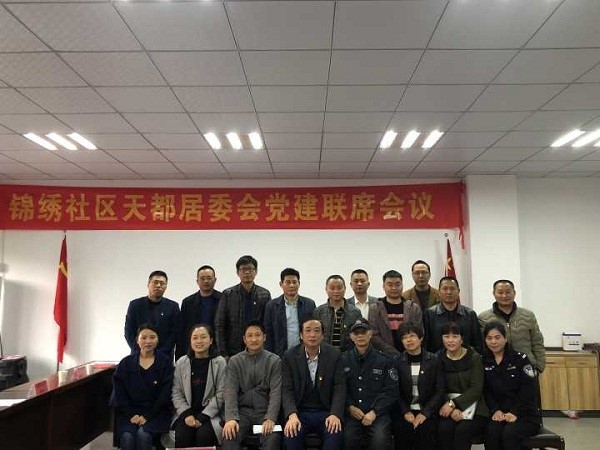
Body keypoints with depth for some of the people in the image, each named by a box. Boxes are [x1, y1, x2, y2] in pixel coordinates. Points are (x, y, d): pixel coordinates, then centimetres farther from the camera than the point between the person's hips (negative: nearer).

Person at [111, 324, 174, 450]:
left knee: (143, 434, -29)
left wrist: (148, 416, -11)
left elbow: (165, 394, -3)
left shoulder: (165, 362, 1)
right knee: (127, 437, -27)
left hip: (155, 412, -1)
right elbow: (119, 393, 5)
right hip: (130, 412, 2)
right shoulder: (126, 363, 7)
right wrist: (131, 415, -8)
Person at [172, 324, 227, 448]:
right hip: (186, 413, 2)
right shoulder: (181, 363, 7)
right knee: (181, 436, -27)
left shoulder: (220, 363, 0)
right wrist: (186, 414, -8)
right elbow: (176, 392, 6)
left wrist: (202, 417, -11)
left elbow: (221, 394, -4)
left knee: (203, 435, -29)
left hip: (210, 413, -1)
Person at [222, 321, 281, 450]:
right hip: (243, 411, 1)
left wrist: (270, 418, -20)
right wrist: (231, 418, -19)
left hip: (265, 411, -1)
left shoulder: (275, 361, 3)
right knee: (229, 436, -28)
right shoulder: (234, 361, 7)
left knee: (273, 438, -30)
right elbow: (230, 391, -2)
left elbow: (276, 393, -4)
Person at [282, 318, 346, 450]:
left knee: (335, 434, -30)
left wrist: (335, 414, -21)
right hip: (299, 412, 0)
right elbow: (287, 390, -4)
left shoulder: (334, 355, -1)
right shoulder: (290, 356, 0)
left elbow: (339, 388, -4)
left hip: (326, 412, 0)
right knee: (291, 434, -30)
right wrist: (292, 415, -22)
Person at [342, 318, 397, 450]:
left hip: (378, 412, -1)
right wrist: (350, 407, -7)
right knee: (348, 438, -28)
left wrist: (374, 412, -9)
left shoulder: (384, 360, 6)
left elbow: (391, 391, 1)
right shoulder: (344, 359, 10)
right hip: (352, 412, 1)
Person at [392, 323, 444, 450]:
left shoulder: (433, 361, 2)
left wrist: (425, 413, -8)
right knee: (402, 430, -20)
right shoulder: (397, 362, 4)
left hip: (426, 412, -1)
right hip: (403, 412, 1)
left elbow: (439, 391, 0)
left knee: (424, 431, -22)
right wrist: (406, 412, -9)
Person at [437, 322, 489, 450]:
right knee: (444, 428, -28)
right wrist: (451, 408, -17)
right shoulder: (439, 359, 4)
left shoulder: (474, 357, -1)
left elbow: (476, 389, -7)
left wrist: (453, 403, -16)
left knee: (462, 430, -30)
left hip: (471, 405, -1)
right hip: (448, 405, 2)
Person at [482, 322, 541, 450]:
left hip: (525, 414, -2)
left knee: (509, 433, -30)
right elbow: (486, 390, 2)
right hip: (499, 412, 3)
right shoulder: (484, 361, 6)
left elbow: (527, 390, -9)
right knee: (492, 431, -28)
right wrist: (495, 410, -13)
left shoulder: (520, 358, -4)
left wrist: (514, 412, -16)